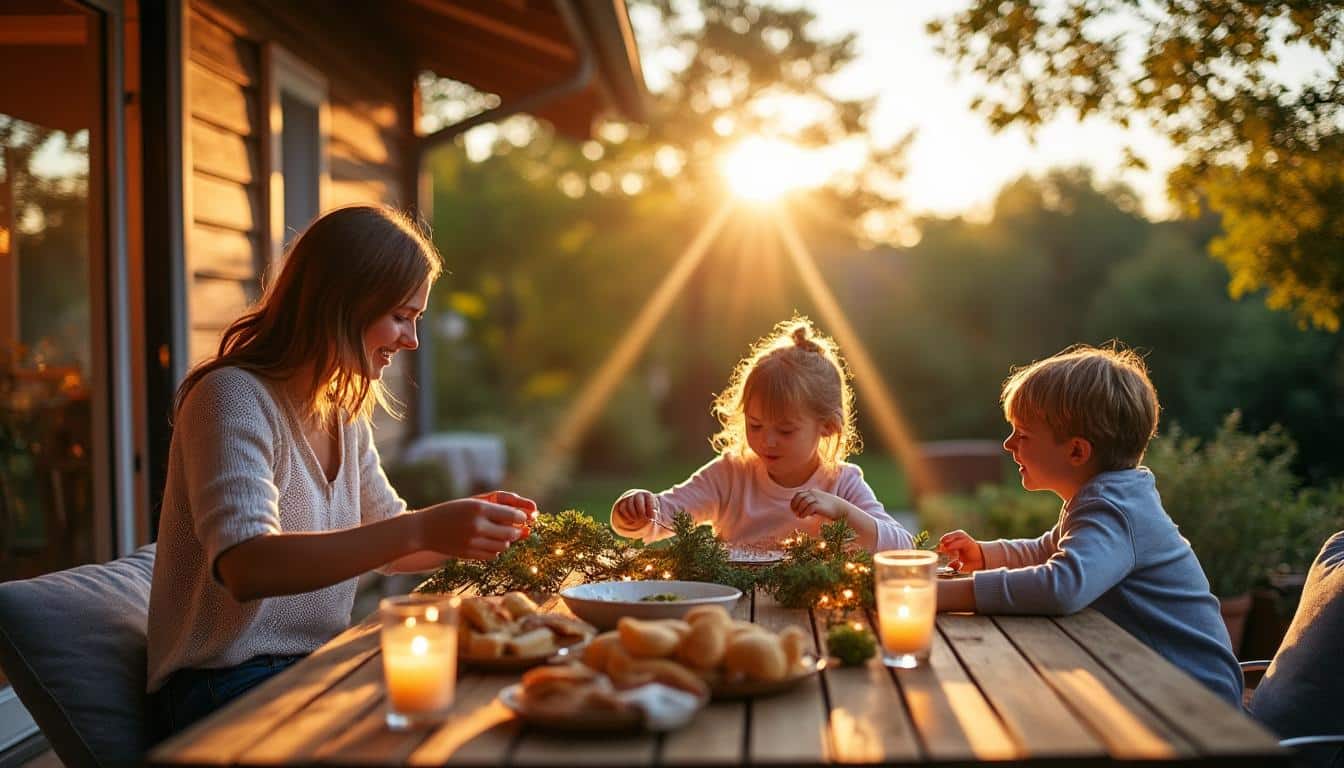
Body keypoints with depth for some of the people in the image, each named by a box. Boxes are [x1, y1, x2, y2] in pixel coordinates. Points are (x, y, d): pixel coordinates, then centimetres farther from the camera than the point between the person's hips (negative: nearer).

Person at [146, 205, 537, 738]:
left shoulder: (346, 414, 13)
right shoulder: (233, 397, -15)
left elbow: (389, 546, 22)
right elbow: (246, 567, -29)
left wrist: (471, 528, 2)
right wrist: (420, 530, -34)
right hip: (226, 688, -8)